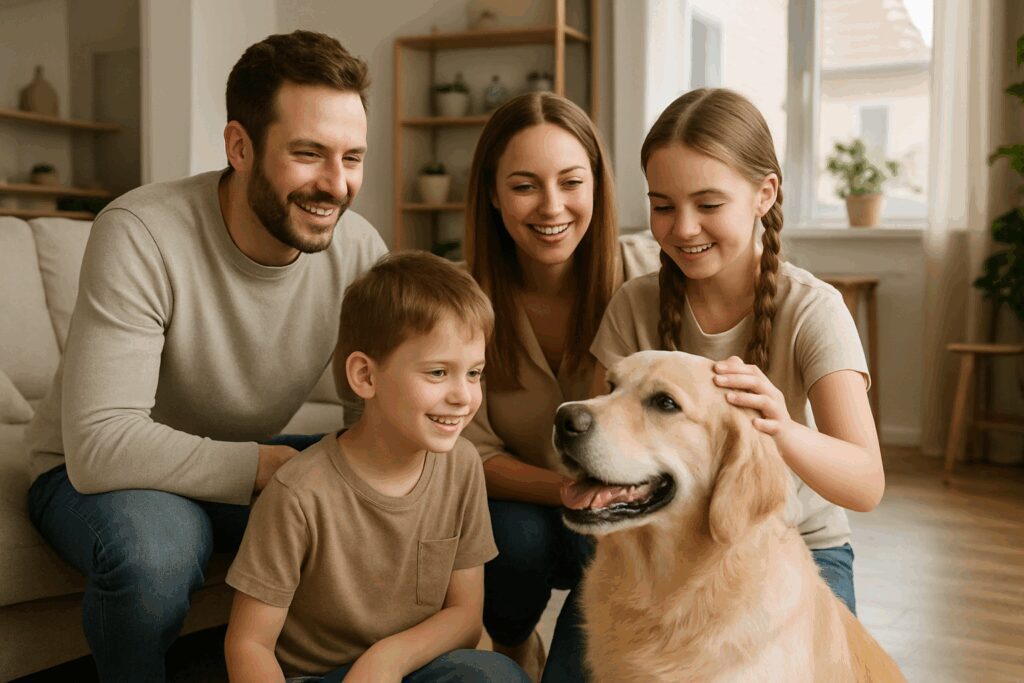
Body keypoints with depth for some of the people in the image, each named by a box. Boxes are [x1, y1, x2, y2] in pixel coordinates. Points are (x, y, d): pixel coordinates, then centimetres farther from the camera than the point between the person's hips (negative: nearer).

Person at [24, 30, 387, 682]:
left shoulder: (359, 249, -13)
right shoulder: (141, 235, -28)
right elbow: (100, 445, -34)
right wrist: (265, 467, -35)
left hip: (252, 468, 4)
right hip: (96, 474, -4)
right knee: (154, 551, -37)